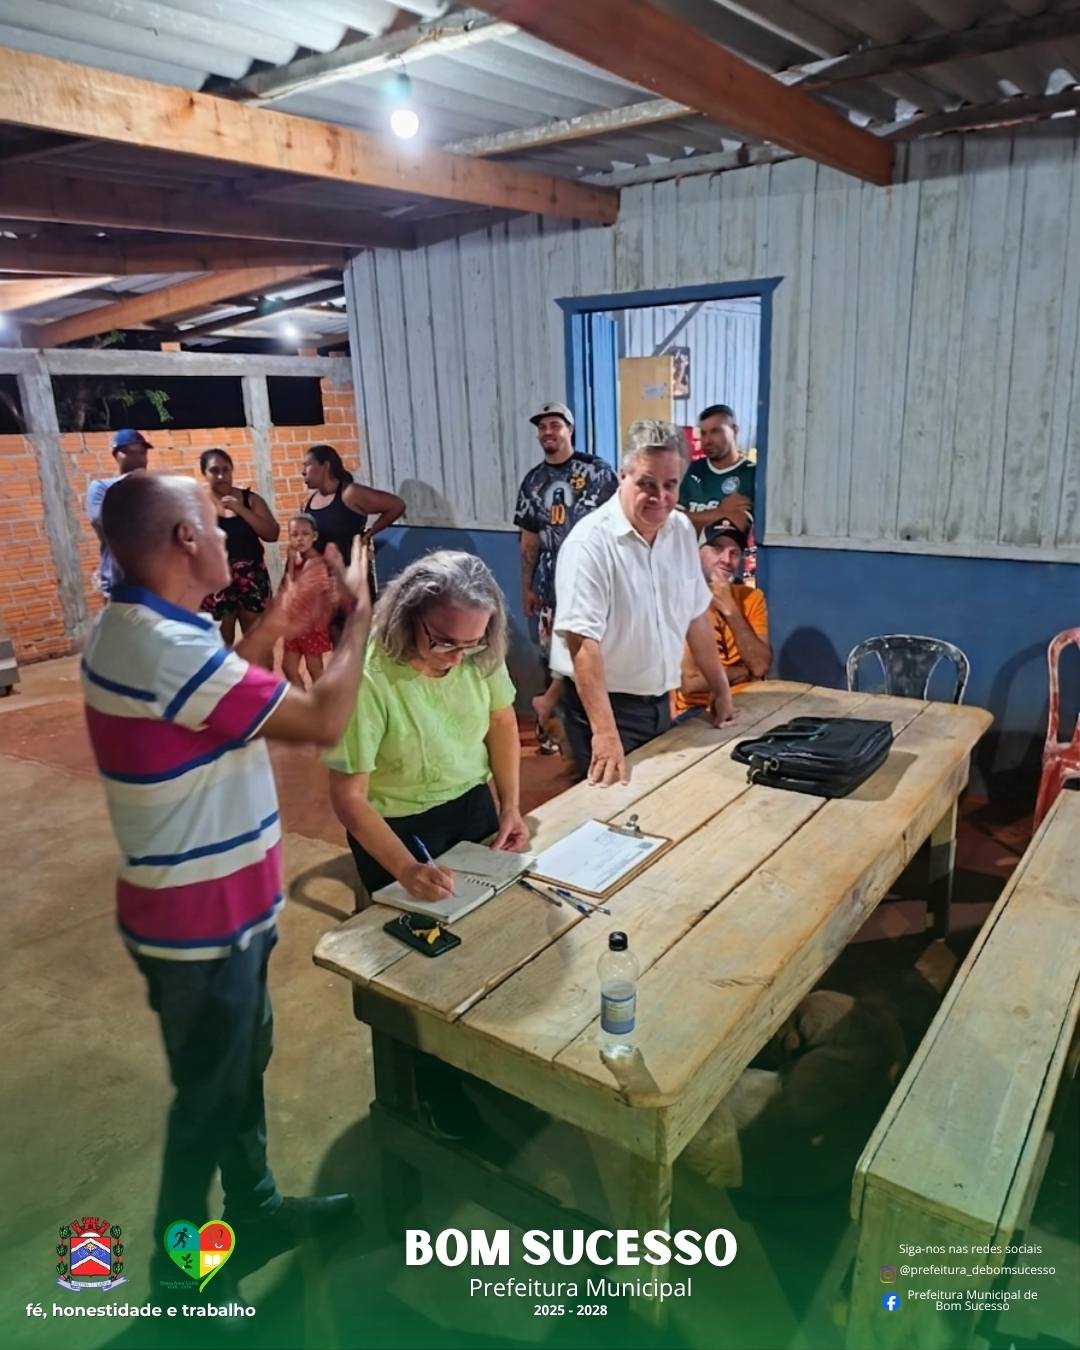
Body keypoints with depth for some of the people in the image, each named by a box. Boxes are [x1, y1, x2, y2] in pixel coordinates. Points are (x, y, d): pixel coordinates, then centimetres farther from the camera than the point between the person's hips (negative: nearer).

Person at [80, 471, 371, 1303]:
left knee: (244, 1063, 25)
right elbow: (324, 722, -26)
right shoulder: (169, 650, -30)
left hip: (212, 901, 9)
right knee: (212, 1091, 12)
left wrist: (272, 630, 9)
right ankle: (180, 1267, 36)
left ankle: (255, 1211, 45)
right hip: (200, 918, -9)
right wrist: (359, 613, -13)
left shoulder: (132, 628, 3)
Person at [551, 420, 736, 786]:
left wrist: (720, 686, 12)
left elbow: (695, 615, 10)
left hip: (659, 701, 7)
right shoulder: (590, 543, -22)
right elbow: (583, 642, -29)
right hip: (607, 704, -7)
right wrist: (605, 732, -35)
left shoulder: (682, 531, 1)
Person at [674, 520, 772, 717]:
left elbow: (761, 666, -8)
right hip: (695, 711, -4)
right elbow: (688, 682, -19)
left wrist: (730, 610, -14)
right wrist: (744, 671, -7)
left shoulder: (751, 597, 4)